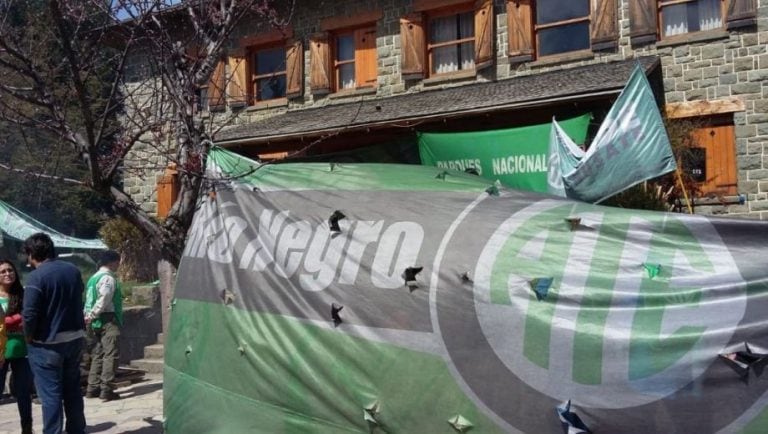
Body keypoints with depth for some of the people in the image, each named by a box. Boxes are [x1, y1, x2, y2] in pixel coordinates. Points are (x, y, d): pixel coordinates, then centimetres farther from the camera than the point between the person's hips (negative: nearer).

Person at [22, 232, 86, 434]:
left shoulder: (36, 276, -16)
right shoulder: (74, 271, 5)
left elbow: (29, 314, -19)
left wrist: (29, 336, -4)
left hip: (47, 343, -6)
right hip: (75, 338, 7)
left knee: (50, 394, 2)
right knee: (73, 390, 17)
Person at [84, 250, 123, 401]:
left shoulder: (94, 277, 18)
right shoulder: (108, 278, -12)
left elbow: (89, 300, 15)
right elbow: (103, 301, -21)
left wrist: (89, 317, 11)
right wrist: (91, 316, -15)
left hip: (96, 322, 10)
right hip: (108, 320, -10)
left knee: (97, 354, 13)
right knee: (111, 354, -8)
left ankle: (92, 388, 15)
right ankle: (106, 389, -11)